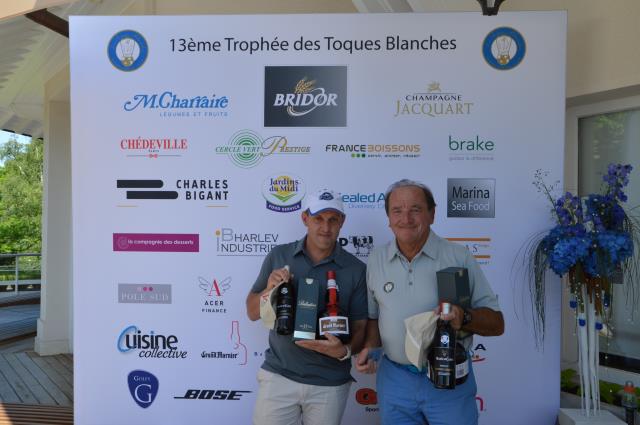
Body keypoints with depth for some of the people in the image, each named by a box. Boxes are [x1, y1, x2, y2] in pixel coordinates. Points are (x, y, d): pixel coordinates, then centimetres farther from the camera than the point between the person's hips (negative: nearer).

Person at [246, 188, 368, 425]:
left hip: (330, 384, 0)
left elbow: (360, 328, -1)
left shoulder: (356, 270, -5)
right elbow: (252, 312, 5)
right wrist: (269, 290, -15)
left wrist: (344, 351, -21)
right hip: (279, 375, 1)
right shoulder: (278, 256, -1)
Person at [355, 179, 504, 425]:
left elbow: (496, 323, -7)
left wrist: (465, 318, -26)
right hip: (393, 379, 3)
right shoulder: (376, 260, 2)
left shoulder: (458, 257, -8)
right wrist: (370, 347, -5)